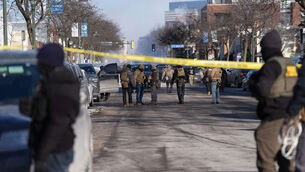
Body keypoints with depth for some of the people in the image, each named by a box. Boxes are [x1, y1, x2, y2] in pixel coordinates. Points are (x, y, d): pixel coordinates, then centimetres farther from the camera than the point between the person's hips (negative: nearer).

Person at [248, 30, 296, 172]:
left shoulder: (271, 65, -12)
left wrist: (252, 83, -1)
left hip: (274, 117, -9)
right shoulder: (289, 65, 14)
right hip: (290, 117, 9)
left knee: (265, 160, -5)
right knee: (285, 159, 16)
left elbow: (261, 90, -23)